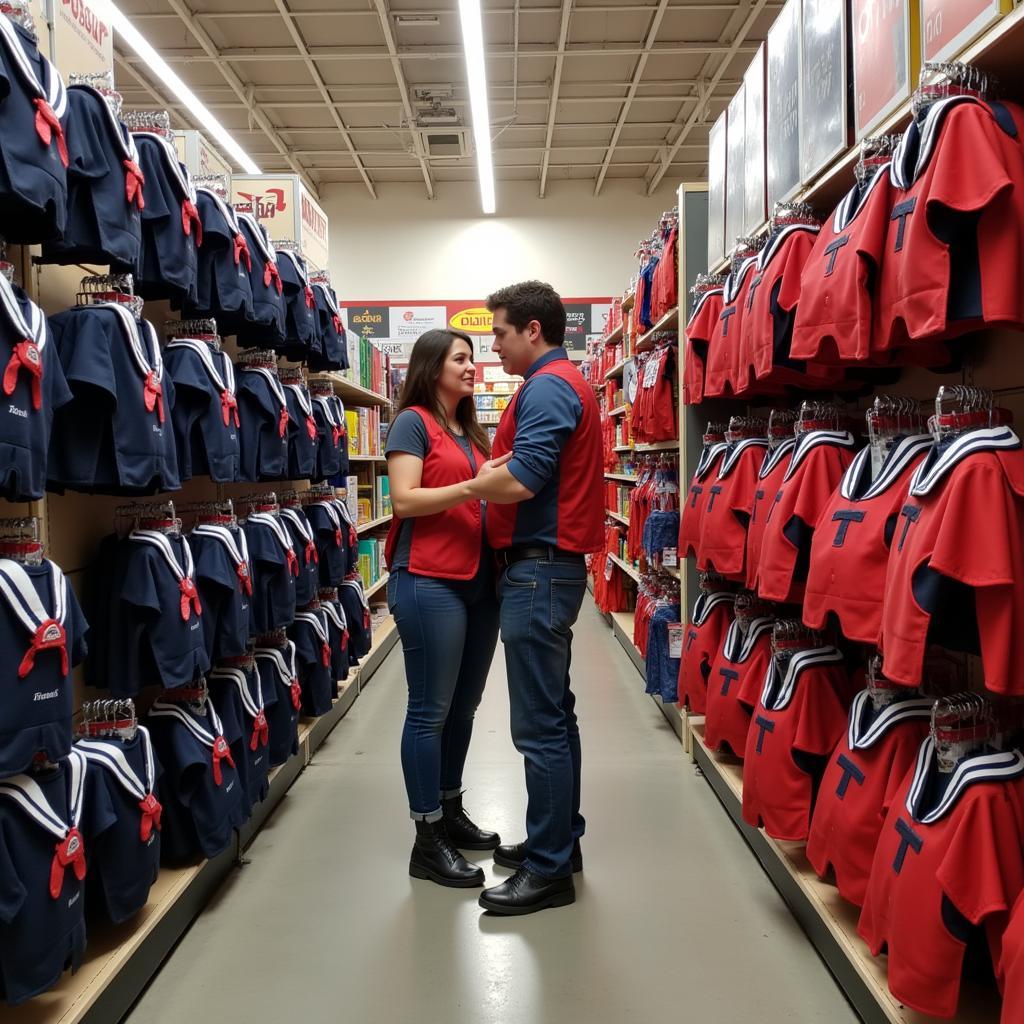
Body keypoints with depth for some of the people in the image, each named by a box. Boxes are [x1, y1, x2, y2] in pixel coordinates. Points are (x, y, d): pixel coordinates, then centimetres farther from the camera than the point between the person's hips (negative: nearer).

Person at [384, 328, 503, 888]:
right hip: (429, 582, -8)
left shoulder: (470, 430, 19)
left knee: (464, 705, 15)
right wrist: (472, 486, -23)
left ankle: (451, 811, 30)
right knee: (430, 709, -2)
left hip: (479, 579, 8)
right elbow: (404, 500, -14)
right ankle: (428, 841, 7)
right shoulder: (413, 421, -4)